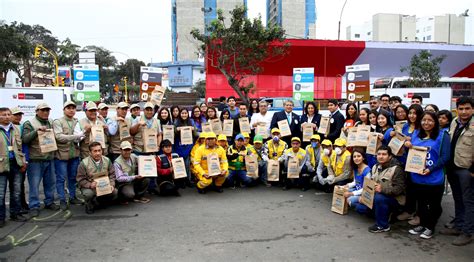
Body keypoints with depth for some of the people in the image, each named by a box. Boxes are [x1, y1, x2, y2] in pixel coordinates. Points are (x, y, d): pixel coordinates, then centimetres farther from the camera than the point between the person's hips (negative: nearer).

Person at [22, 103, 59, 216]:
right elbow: (25, 139, -14)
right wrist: (37, 130, -25)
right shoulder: (29, 123, -3)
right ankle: (34, 206, 7)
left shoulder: (52, 123, 12)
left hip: (50, 158, 5)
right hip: (35, 159, -5)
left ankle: (49, 202, 26)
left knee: (50, 182, 12)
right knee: (34, 184, -1)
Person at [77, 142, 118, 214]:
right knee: (88, 194, -36)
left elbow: (112, 174, 3)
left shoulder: (107, 160, -2)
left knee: (115, 192, -21)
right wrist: (90, 185, -27)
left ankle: (95, 202, 4)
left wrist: (111, 184, -14)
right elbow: (80, 179, -10)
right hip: (89, 187, -3)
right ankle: (89, 205, 2)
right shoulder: (84, 163, -12)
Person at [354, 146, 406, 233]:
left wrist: (382, 189, -37)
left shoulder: (396, 169, -17)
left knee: (379, 198, -37)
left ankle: (383, 225, -16)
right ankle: (385, 213, 15)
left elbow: (399, 188, -25)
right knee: (360, 208, -7)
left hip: (394, 199, -7)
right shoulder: (375, 167, 7)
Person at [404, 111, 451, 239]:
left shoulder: (442, 136, -6)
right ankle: (422, 224, 33)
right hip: (417, 177, 4)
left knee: (433, 204, 9)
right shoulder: (416, 135, 10)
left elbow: (445, 157, -12)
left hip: (434, 178, -4)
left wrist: (430, 169, -21)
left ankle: (430, 227, 26)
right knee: (421, 202, 17)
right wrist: (407, 145, -4)